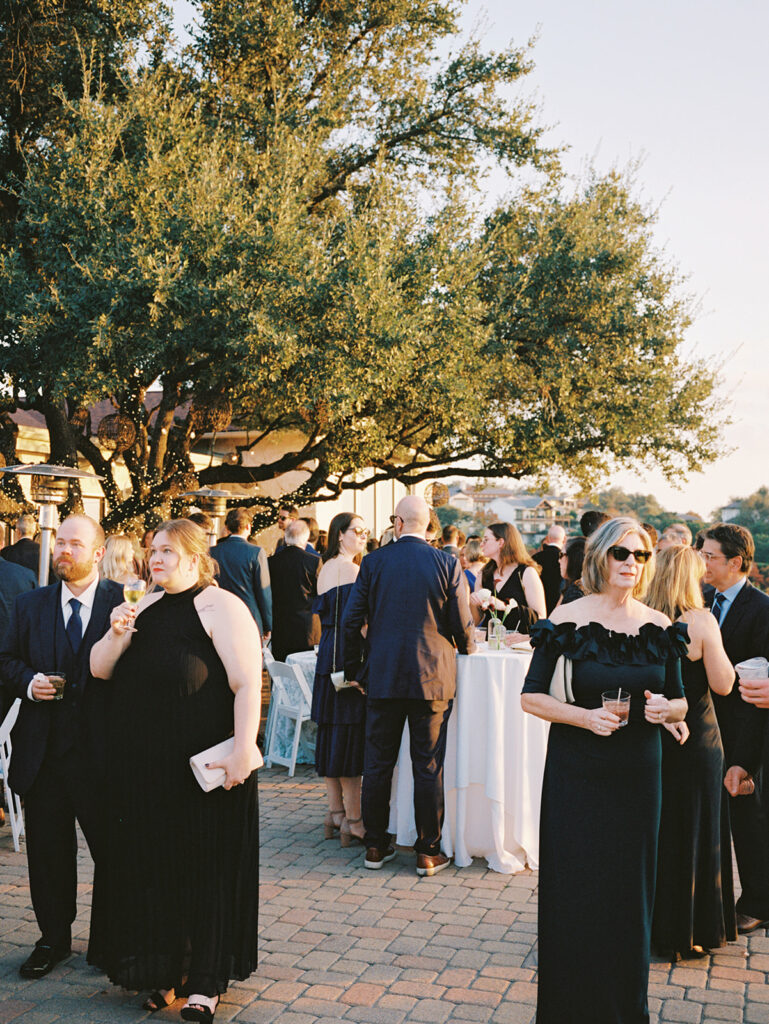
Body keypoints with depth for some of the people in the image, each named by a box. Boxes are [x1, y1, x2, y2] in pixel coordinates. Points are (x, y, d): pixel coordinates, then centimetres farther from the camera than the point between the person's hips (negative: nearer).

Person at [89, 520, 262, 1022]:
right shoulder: (145, 607, 12)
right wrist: (117, 636, -10)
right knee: (153, 864, 13)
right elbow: (99, 669, 10)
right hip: (144, 768, 7)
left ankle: (206, 981, 16)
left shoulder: (220, 606, -9)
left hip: (203, 769, -6)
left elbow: (248, 684, -15)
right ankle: (168, 969, 28)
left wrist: (242, 752, -22)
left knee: (205, 865, 4)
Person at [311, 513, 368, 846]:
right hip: (351, 657, -9)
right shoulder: (351, 570, -13)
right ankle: (352, 819, 0)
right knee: (351, 734, -5)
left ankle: (335, 812, 19)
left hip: (329, 657, 9)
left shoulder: (325, 569, 14)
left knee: (332, 733, 12)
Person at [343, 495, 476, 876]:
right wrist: (468, 651, 19)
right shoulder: (447, 563, -5)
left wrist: (354, 669, 11)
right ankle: (428, 852, 12)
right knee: (429, 767, 6)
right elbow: (463, 626, -4)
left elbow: (351, 621, -1)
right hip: (433, 677, -1)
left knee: (378, 764, 11)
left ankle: (376, 846, 19)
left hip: (382, 677, 1)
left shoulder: (373, 562, -2)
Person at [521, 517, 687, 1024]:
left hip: (639, 774, 3)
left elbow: (680, 701, 12)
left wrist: (665, 709, -10)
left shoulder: (659, 626, 3)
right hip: (577, 774, -3)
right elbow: (531, 696, -5)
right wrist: (585, 716, -19)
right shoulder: (568, 619, -8)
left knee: (631, 892, 11)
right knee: (574, 894, 3)